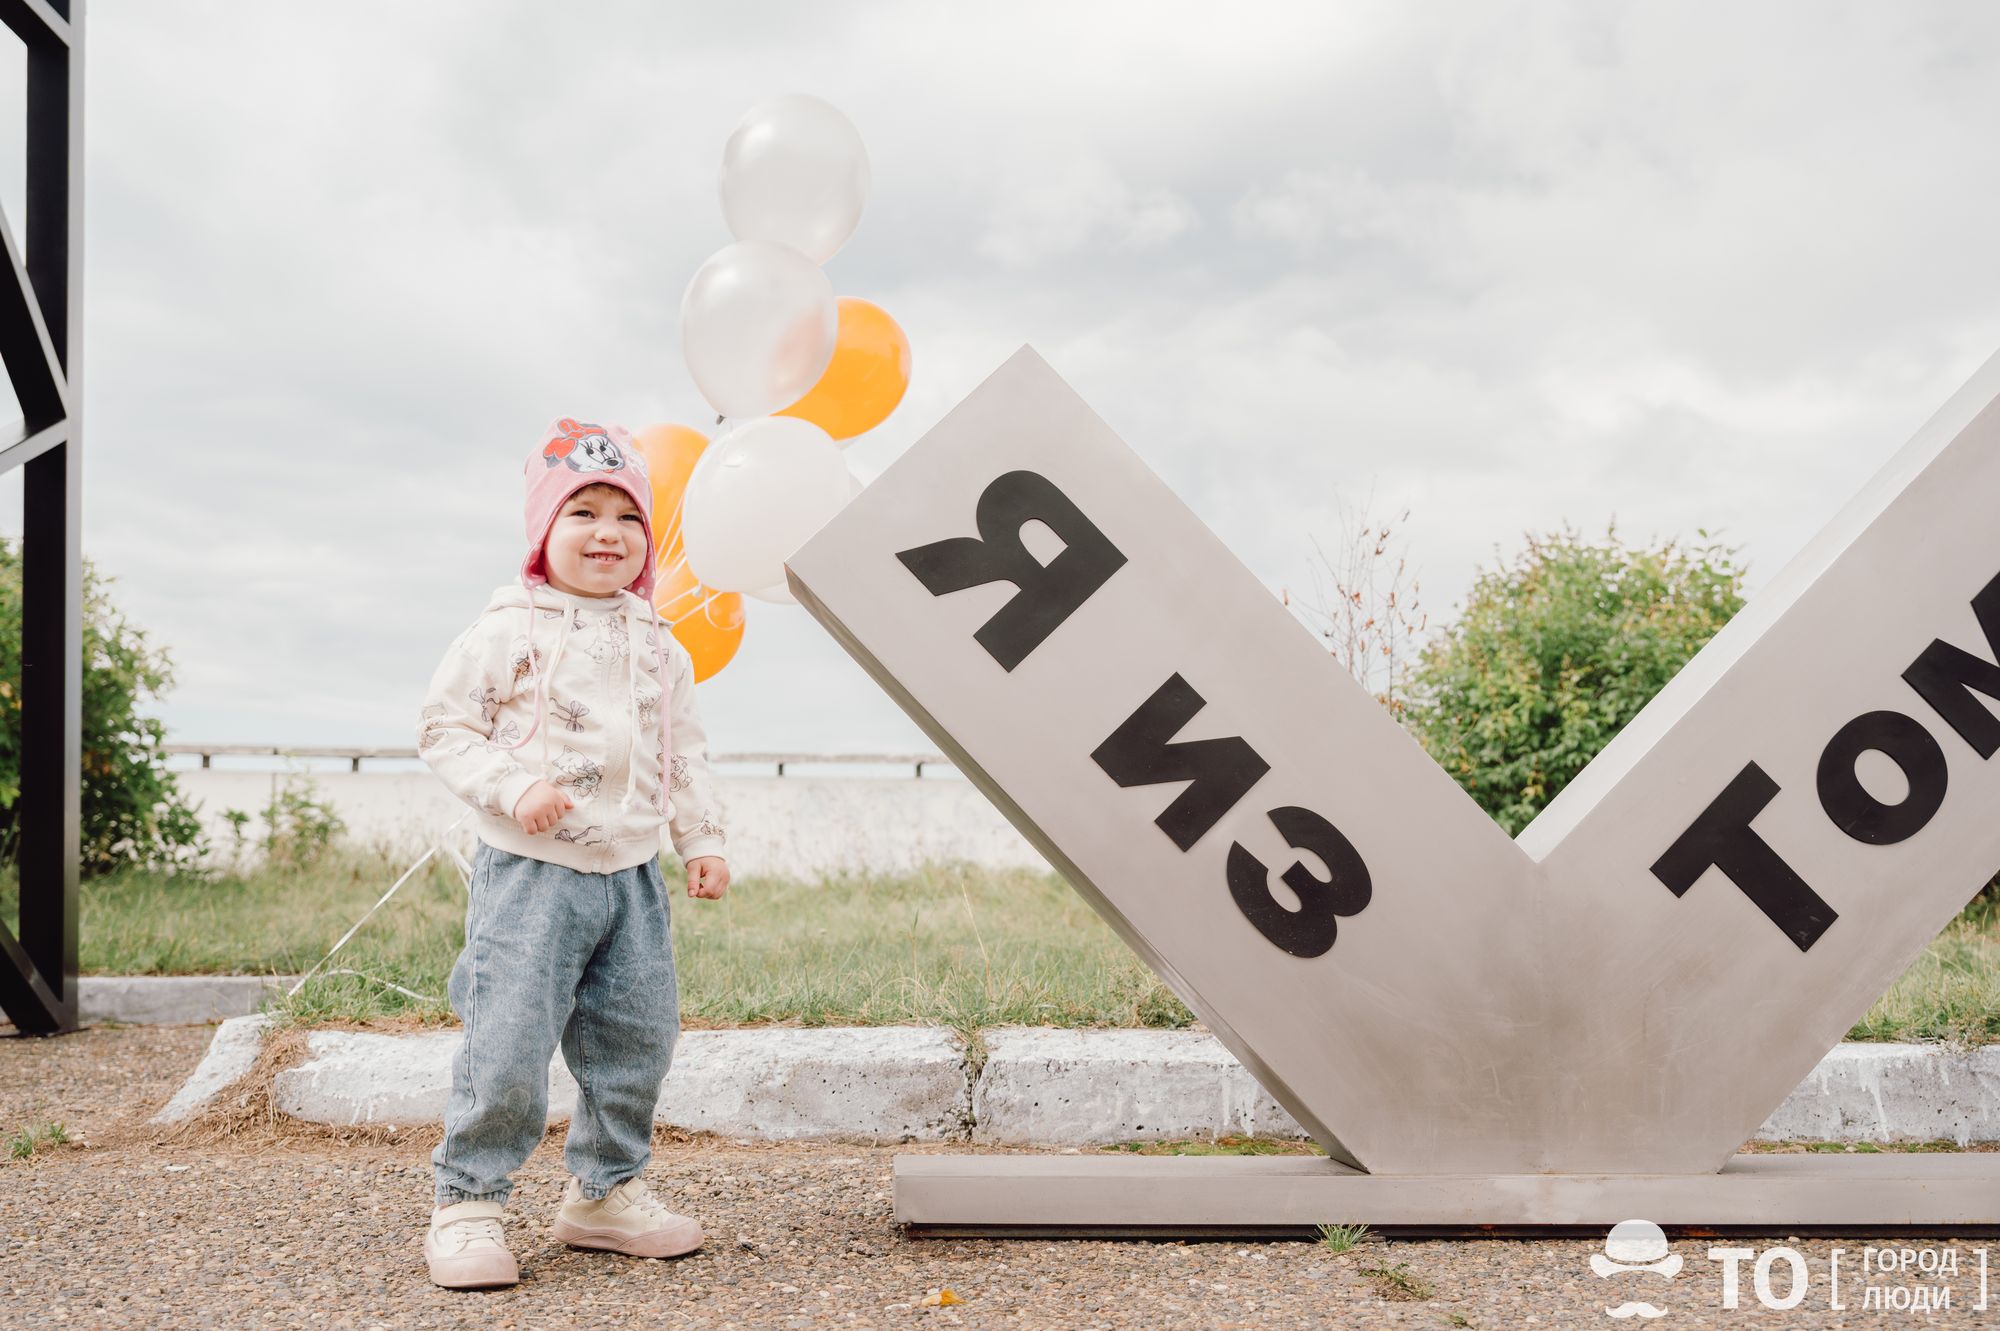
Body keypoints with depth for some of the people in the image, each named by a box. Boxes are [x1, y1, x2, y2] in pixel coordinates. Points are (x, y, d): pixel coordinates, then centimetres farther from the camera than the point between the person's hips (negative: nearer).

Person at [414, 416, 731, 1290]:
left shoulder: (656, 646, 11)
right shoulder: (508, 632, -5)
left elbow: (684, 752, 18)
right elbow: (445, 727, -5)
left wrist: (702, 842, 13)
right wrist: (513, 789, -18)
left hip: (632, 873, 6)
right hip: (531, 873, -5)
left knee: (636, 1037, 10)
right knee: (509, 1044, -8)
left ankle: (605, 1191, 27)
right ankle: (468, 1204, 8)